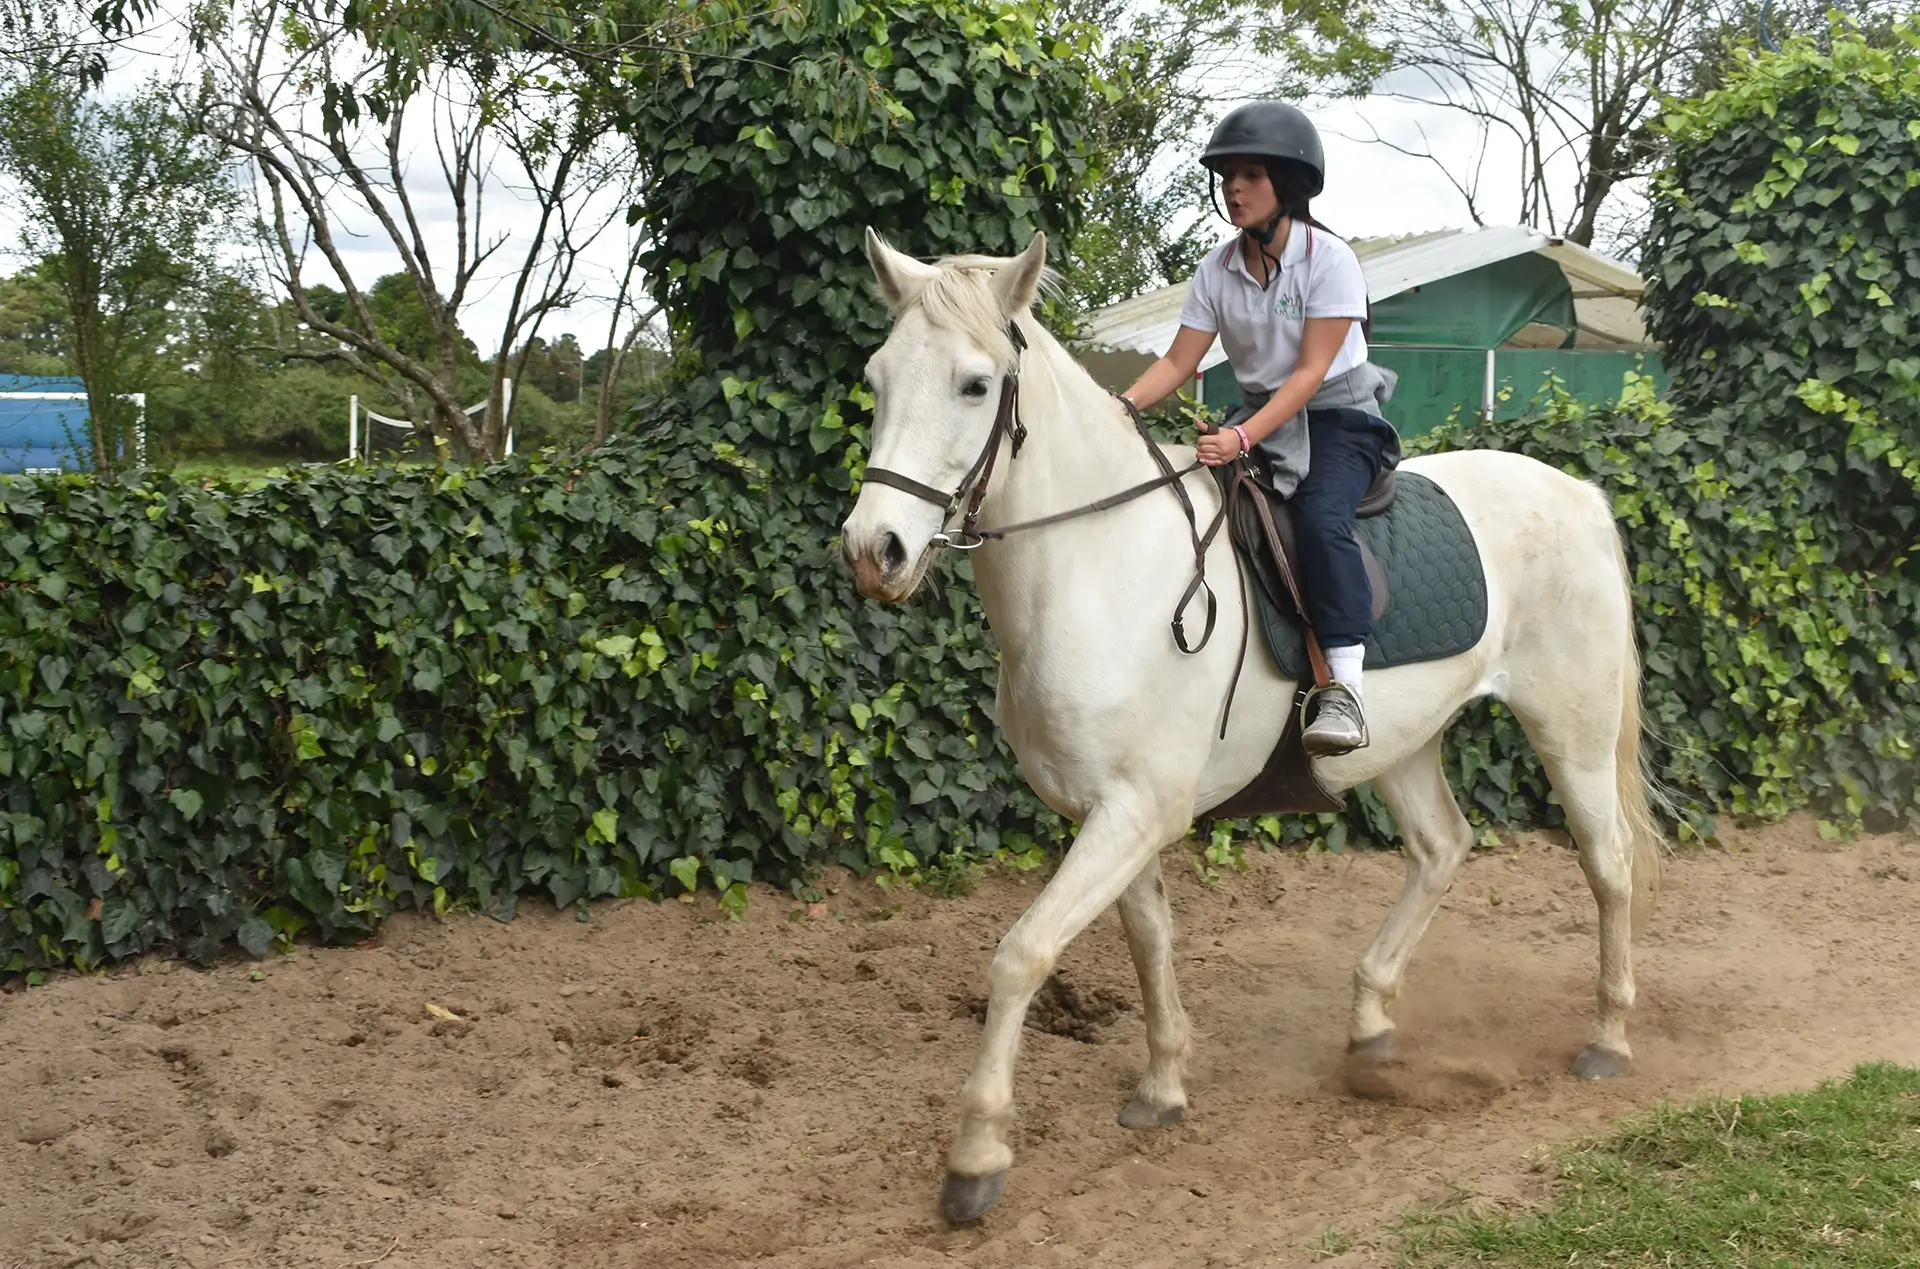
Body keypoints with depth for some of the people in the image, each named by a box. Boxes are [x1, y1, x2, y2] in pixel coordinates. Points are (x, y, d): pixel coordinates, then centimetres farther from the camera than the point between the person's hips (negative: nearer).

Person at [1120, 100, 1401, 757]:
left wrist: (1245, 437, -33)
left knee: (1319, 514, -32)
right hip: (1258, 414, 6)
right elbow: (1177, 363, -1)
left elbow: (1310, 372, -20)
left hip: (1338, 416, -6)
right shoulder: (1217, 270, 1)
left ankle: (1345, 687, -35)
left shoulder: (1330, 261, -14)